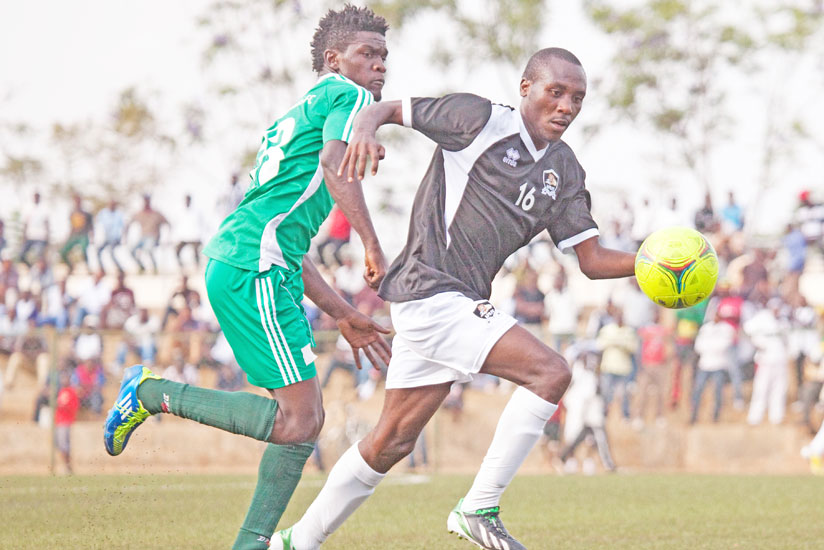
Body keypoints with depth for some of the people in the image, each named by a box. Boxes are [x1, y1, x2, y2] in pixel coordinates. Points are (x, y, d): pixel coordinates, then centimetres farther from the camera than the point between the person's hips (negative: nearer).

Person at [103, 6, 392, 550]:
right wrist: (373, 247, -19)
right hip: (253, 268, -10)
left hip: (236, 263, 10)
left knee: (307, 420, 10)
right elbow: (334, 165, -21)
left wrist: (344, 314, 31)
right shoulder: (348, 97, 2)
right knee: (296, 420, -14)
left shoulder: (302, 112, 30)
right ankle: (152, 393, -7)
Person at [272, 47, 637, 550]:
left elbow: (593, 260, 10)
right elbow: (388, 109, -2)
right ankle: (479, 508, -14)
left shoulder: (565, 170, 13)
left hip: (462, 305, 8)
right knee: (551, 372, -20)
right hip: (433, 291, -8)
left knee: (394, 441, 13)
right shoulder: (481, 120, -7)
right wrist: (365, 130, -26)